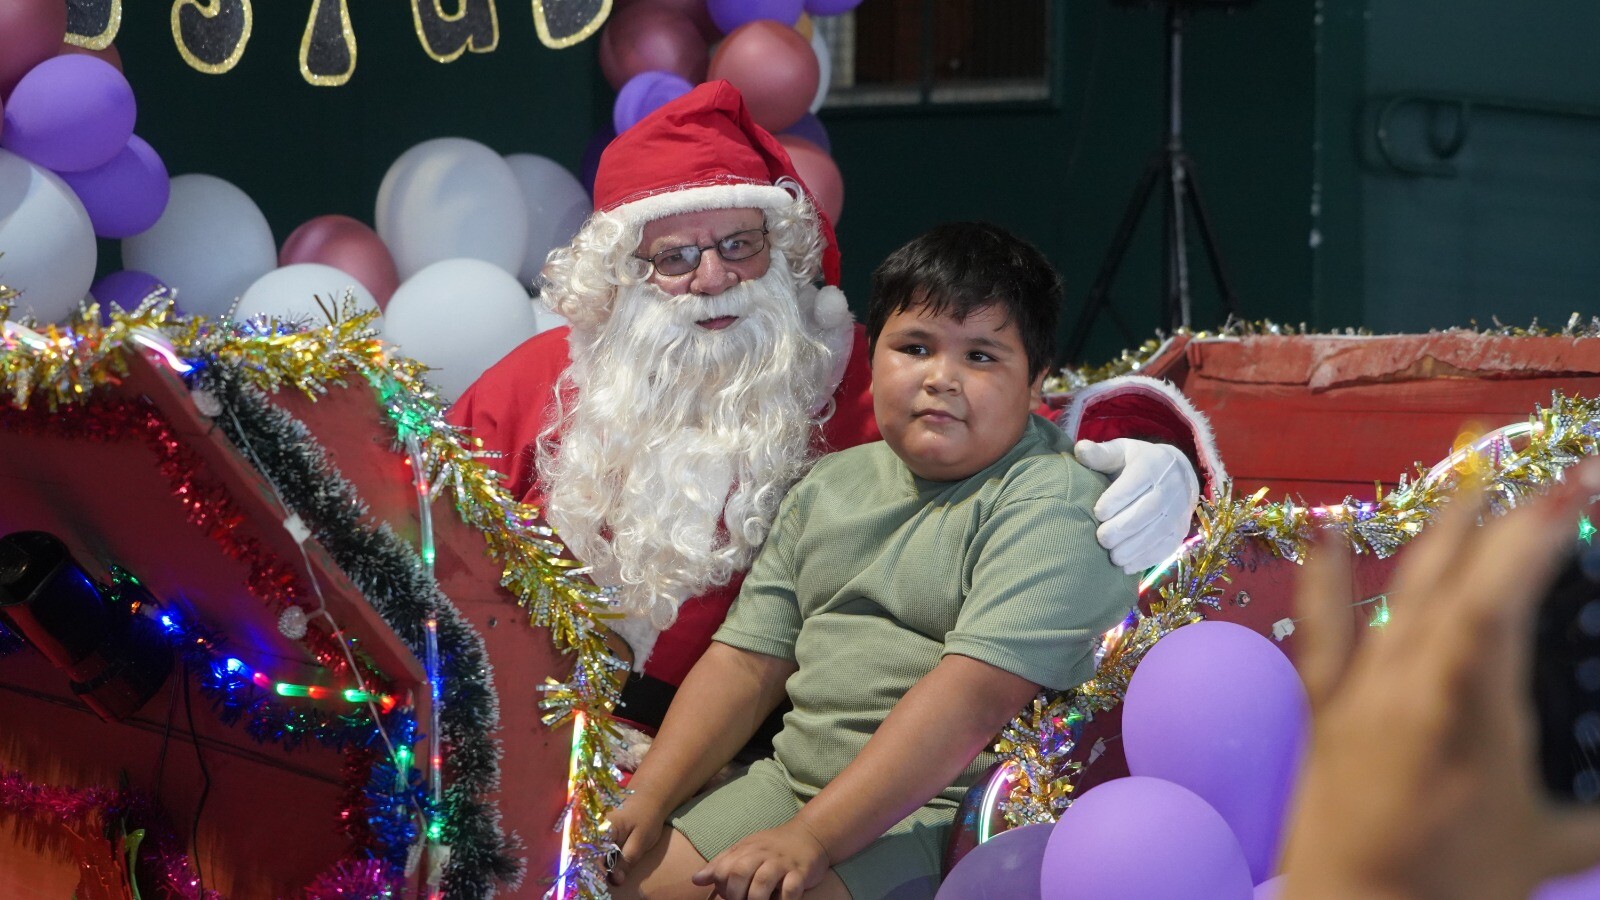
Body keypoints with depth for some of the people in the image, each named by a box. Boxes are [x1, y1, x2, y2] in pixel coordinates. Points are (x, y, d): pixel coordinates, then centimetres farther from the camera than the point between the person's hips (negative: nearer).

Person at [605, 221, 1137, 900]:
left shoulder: (1053, 506, -12)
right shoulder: (831, 485, 15)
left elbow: (977, 695, -23)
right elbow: (747, 659, 15)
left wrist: (811, 837, -27)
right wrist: (649, 797, 0)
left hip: (942, 809, -7)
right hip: (791, 780, 8)